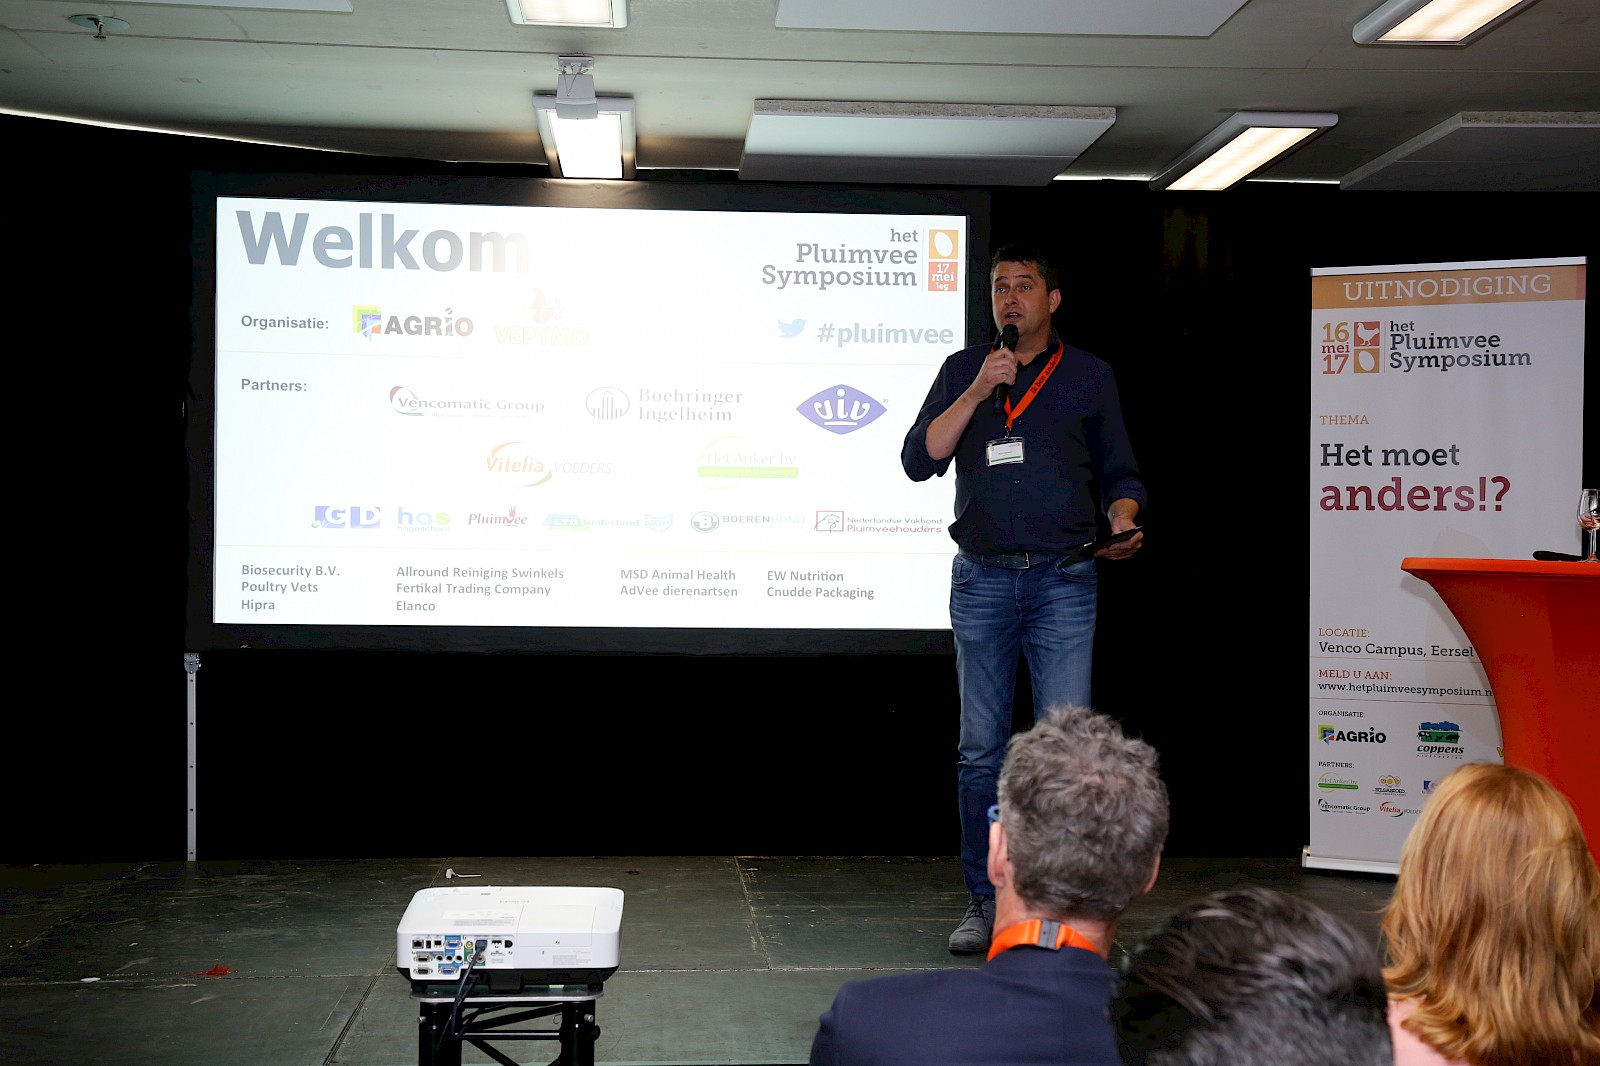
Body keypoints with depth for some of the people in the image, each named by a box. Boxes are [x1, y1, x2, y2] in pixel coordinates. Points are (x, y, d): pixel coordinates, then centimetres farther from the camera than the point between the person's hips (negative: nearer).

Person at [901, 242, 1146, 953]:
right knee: (980, 749, 5)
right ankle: (984, 902, 14)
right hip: (982, 579, 1)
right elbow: (919, 460, 0)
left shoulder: (1089, 376, 10)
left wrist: (1122, 522, -7)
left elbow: (1120, 474, 13)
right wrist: (977, 392, -8)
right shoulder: (963, 370, 11)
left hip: (1064, 580, -1)